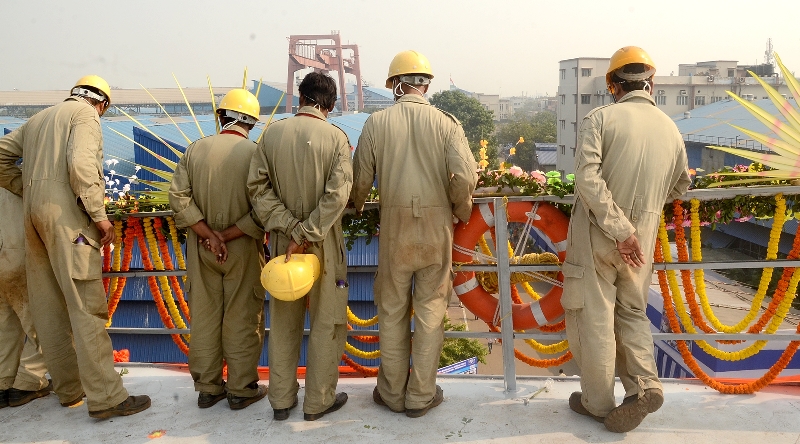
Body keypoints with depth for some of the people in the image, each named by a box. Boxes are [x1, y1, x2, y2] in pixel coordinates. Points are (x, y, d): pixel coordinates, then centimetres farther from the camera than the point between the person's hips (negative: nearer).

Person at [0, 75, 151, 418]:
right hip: (66, 214, -8)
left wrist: (28, 191, 16)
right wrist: (99, 215, -15)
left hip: (33, 212, 8)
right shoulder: (85, 114, 0)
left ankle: (69, 388, 19)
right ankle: (105, 397, -10)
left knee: (49, 307, 10)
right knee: (87, 306, -10)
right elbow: (81, 163, -16)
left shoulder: (38, 119, 24)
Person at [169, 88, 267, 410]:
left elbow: (178, 196, -6)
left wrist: (208, 234, -9)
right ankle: (241, 389, 18)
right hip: (243, 250, -3)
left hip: (201, 248, 3)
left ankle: (207, 387, 25)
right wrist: (228, 235, -12)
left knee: (204, 316, 13)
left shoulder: (195, 150, -1)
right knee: (241, 319, 8)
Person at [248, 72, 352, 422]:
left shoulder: (272, 134, -1)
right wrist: (307, 234, -17)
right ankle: (319, 401, 19)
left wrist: (291, 228, -10)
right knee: (326, 321, 10)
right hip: (323, 242, -3)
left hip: (283, 240, 3)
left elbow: (259, 188, -6)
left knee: (283, 321, 15)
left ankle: (281, 399, 25)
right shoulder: (336, 137, -10)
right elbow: (337, 194, -20)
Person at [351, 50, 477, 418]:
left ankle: (392, 392, 26)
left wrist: (358, 206, 22)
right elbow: (465, 176, -12)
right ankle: (421, 395, 20)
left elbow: (361, 177, 1)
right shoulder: (445, 122, -4)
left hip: (394, 228, 0)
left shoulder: (377, 122, -2)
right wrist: (461, 210, 8)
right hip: (436, 227, 0)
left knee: (392, 311, 13)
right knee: (430, 310, 11)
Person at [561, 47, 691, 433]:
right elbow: (678, 187, 16)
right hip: (643, 239, 4)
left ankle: (597, 402, 19)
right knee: (632, 313, 21)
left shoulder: (601, 118, -9)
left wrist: (621, 230, -18)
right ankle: (644, 385, 7)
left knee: (595, 318, 7)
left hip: (597, 234, -4)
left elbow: (588, 178, -22)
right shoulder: (671, 129, 5)